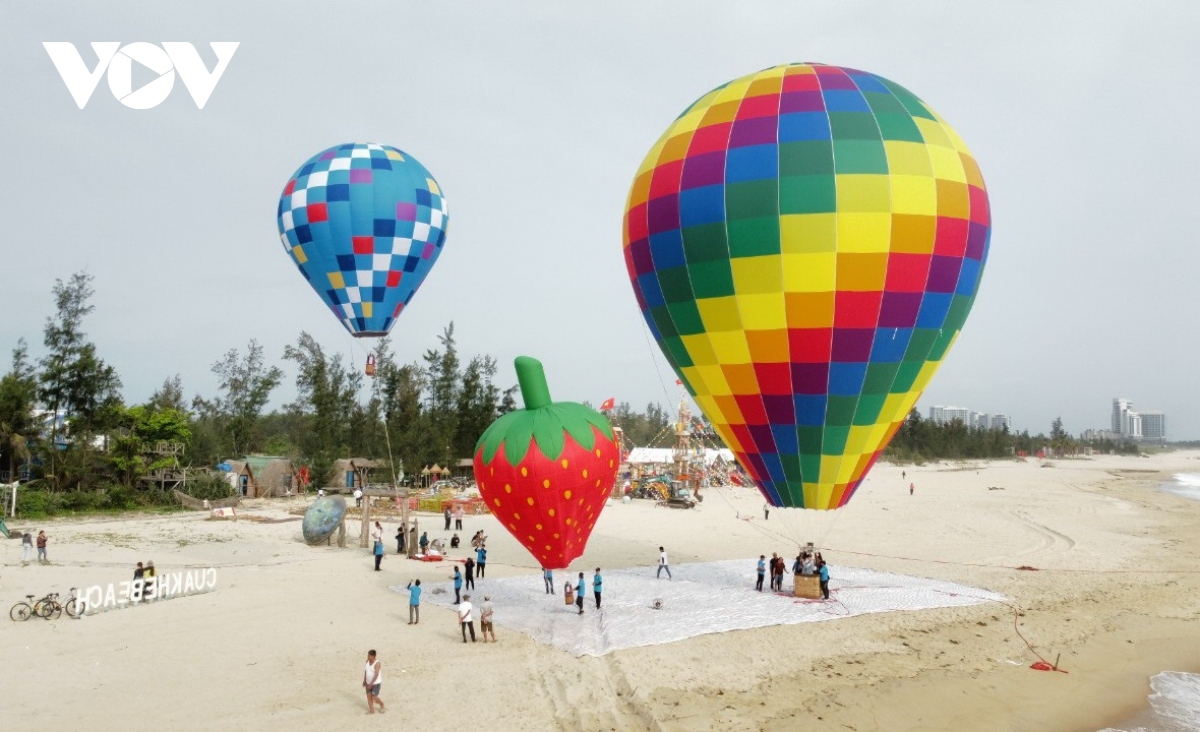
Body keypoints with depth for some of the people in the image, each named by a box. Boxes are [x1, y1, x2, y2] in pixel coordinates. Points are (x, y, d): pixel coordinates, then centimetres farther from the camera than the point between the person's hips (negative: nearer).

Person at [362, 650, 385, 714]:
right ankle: (371, 710, 17)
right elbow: (366, 671, 11)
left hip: (376, 683, -7)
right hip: (368, 683, 7)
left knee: (374, 697, -5)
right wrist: (364, 681, 12)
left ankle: (382, 705, 21)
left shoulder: (377, 663, -22)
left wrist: (371, 683, -28)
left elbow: (376, 674, -26)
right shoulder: (368, 661, 0)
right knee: (369, 696, 4)